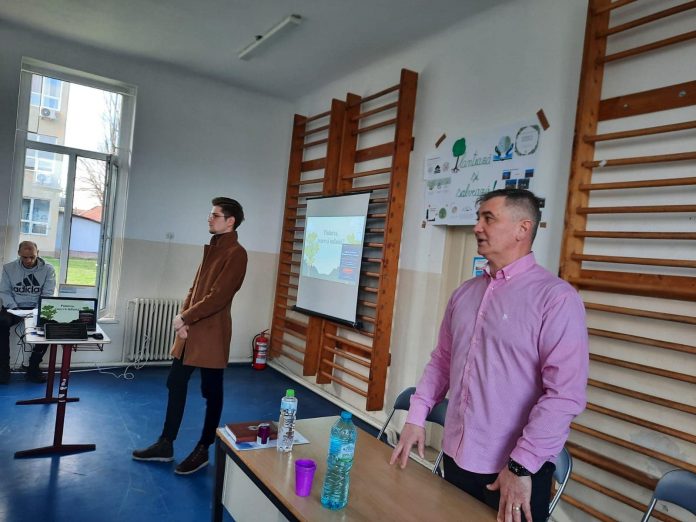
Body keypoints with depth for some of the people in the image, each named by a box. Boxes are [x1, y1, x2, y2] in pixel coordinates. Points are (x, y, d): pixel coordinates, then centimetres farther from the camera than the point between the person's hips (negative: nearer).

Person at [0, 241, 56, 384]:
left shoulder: (48, 269, -3)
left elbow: (47, 294, -6)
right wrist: (13, 308, -16)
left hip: (37, 308, -1)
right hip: (14, 307, 1)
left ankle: (33, 368, -14)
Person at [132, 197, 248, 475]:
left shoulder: (236, 253, -14)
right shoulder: (212, 248, 15)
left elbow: (218, 297, -20)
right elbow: (195, 287, 15)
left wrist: (184, 318, -13)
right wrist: (183, 317, 0)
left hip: (211, 333, -9)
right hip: (190, 330, 9)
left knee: (211, 392, 6)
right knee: (176, 384, 14)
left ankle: (203, 450, 21)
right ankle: (165, 445, 28)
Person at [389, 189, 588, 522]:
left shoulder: (556, 297, -14)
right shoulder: (464, 293, 6)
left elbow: (565, 393, -19)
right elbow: (441, 360, 11)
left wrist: (522, 465, -19)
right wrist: (416, 418, 3)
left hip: (514, 473, -5)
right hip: (456, 458, 6)